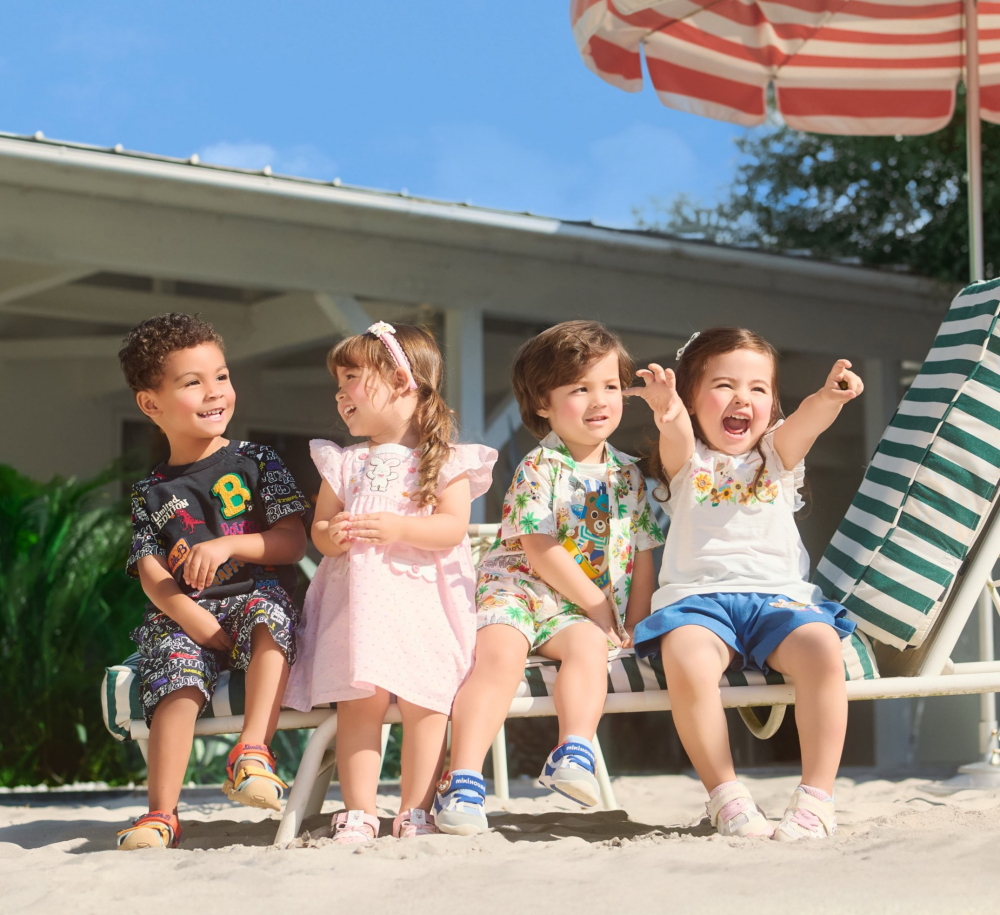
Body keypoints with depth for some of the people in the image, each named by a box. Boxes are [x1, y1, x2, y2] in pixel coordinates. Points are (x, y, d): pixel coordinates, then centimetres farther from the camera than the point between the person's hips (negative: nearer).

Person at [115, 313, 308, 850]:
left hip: (255, 596, -1)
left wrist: (227, 546, -14)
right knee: (179, 682, -29)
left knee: (270, 617, -36)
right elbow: (152, 575, 2)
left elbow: (293, 543, 2)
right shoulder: (151, 494, 13)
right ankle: (161, 814, -28)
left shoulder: (256, 463, 10)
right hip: (180, 615, 1)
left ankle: (253, 750, -37)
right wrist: (201, 625, -15)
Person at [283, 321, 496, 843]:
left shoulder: (445, 461, 5)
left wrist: (398, 529, -21)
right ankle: (359, 813, -7)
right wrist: (332, 536, -9)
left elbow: (453, 527, -6)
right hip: (359, 598, 2)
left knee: (424, 701, -12)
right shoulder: (343, 463, 17)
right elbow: (319, 528, 15)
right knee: (358, 701, -11)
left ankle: (415, 812, -4)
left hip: (423, 596, -2)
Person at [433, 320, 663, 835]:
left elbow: (642, 556, 14)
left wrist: (633, 624, 3)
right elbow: (541, 553, -12)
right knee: (500, 652, -31)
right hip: (516, 587, -4)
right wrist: (601, 607, -12)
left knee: (589, 643, -31)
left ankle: (573, 753, -38)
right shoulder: (538, 469, -5)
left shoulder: (629, 474, 12)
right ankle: (463, 781, -39)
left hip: (582, 612, 4)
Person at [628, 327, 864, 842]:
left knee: (822, 650, -30)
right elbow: (678, 438, -12)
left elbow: (806, 421, -6)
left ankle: (817, 797, -21)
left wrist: (828, 398, -31)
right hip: (698, 596, -1)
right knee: (686, 663, -34)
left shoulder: (777, 454, 18)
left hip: (778, 595, 1)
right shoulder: (688, 460, 14)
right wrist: (668, 414, -39)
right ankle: (724, 795, -18)